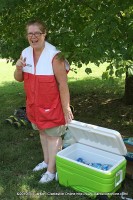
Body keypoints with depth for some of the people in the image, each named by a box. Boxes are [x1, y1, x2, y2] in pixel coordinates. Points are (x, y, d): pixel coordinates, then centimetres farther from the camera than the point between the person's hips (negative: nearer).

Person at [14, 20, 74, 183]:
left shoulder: (54, 55, -23)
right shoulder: (25, 53, -2)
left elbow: (63, 83, -20)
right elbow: (19, 79, 7)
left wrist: (66, 108, -18)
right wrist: (18, 68, -16)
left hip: (52, 104, -7)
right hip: (34, 103, 7)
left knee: (53, 135, 6)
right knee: (42, 131, 21)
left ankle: (51, 170, 21)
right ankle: (46, 160, 41)